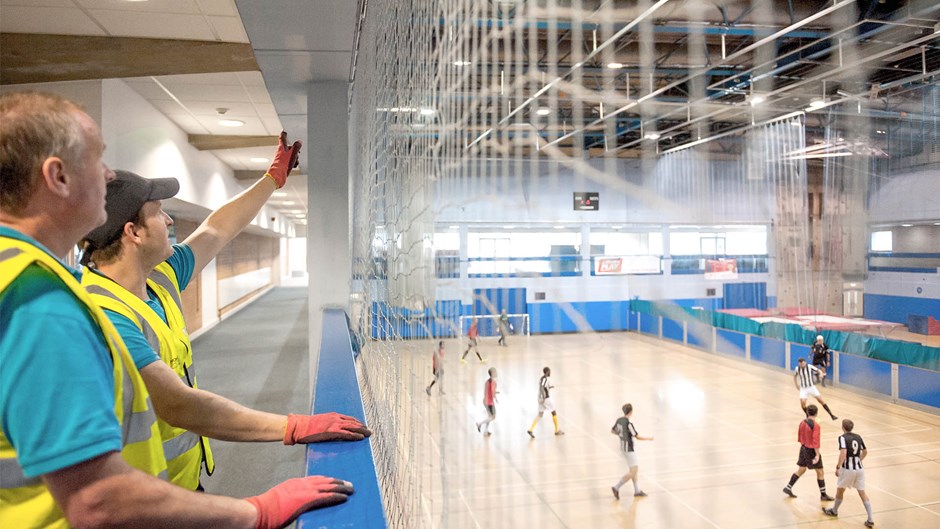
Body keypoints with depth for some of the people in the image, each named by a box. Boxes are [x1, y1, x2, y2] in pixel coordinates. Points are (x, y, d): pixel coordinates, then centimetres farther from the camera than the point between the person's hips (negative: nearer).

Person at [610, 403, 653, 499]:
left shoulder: (619, 420, 1)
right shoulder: (629, 423, -24)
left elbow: (612, 431, 14)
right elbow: (637, 437, -21)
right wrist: (649, 438, -5)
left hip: (623, 446, 9)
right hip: (629, 449, -9)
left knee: (635, 469, 19)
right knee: (633, 472, -5)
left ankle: (637, 490, 26)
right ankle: (616, 487, -6)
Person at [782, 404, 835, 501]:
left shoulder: (802, 422, 1)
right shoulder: (816, 425, -19)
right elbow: (815, 441, -21)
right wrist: (817, 455, -19)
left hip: (803, 448, 7)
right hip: (812, 450, -7)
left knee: (801, 469, 17)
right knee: (820, 472, 7)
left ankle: (788, 488, 18)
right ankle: (823, 495, 15)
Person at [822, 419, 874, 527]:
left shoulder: (843, 438, -12)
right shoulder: (858, 437, 7)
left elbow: (843, 452, -25)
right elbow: (865, 452, 19)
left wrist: (838, 467, -19)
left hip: (847, 469, -5)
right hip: (859, 468, 5)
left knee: (840, 490, 15)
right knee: (862, 493, 8)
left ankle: (834, 511, 34)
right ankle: (870, 520, 2)